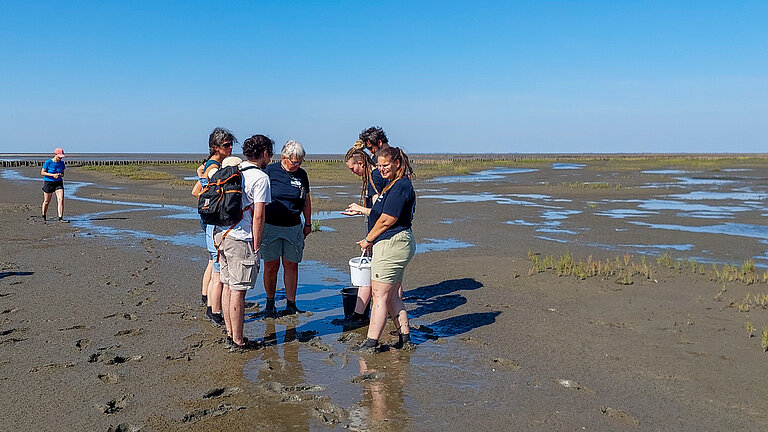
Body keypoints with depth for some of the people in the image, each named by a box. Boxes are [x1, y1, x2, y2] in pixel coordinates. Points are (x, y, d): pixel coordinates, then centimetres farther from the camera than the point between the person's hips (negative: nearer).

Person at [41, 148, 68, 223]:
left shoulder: (61, 163, 0)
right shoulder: (48, 162, -13)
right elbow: (42, 172, -8)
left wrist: (60, 175, -13)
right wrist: (52, 175, -20)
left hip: (58, 183, 3)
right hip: (48, 183, -3)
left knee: (61, 200, -13)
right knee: (47, 201, 9)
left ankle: (61, 218, -14)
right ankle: (44, 217, 32)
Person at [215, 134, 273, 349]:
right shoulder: (260, 178, -11)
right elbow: (258, 215, -14)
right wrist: (256, 246, -8)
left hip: (221, 233, 8)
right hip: (241, 239, -8)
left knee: (228, 286, 15)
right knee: (238, 291, -1)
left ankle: (230, 335, 25)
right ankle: (238, 342, 8)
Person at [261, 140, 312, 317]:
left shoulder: (302, 175, 6)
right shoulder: (270, 171, -5)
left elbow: (306, 200, 16)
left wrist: (308, 224, 16)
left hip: (294, 228, 3)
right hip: (271, 226, -3)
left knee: (291, 265, 4)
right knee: (271, 266, 3)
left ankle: (291, 304, 14)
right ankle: (270, 303, 18)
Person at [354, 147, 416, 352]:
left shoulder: (400, 186, -15)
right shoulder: (393, 184, 18)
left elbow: (387, 221, -17)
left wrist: (368, 240, -6)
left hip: (392, 244, -11)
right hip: (397, 244, 11)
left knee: (380, 295, -6)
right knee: (392, 296, 14)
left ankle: (371, 343, 0)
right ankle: (405, 338, 19)